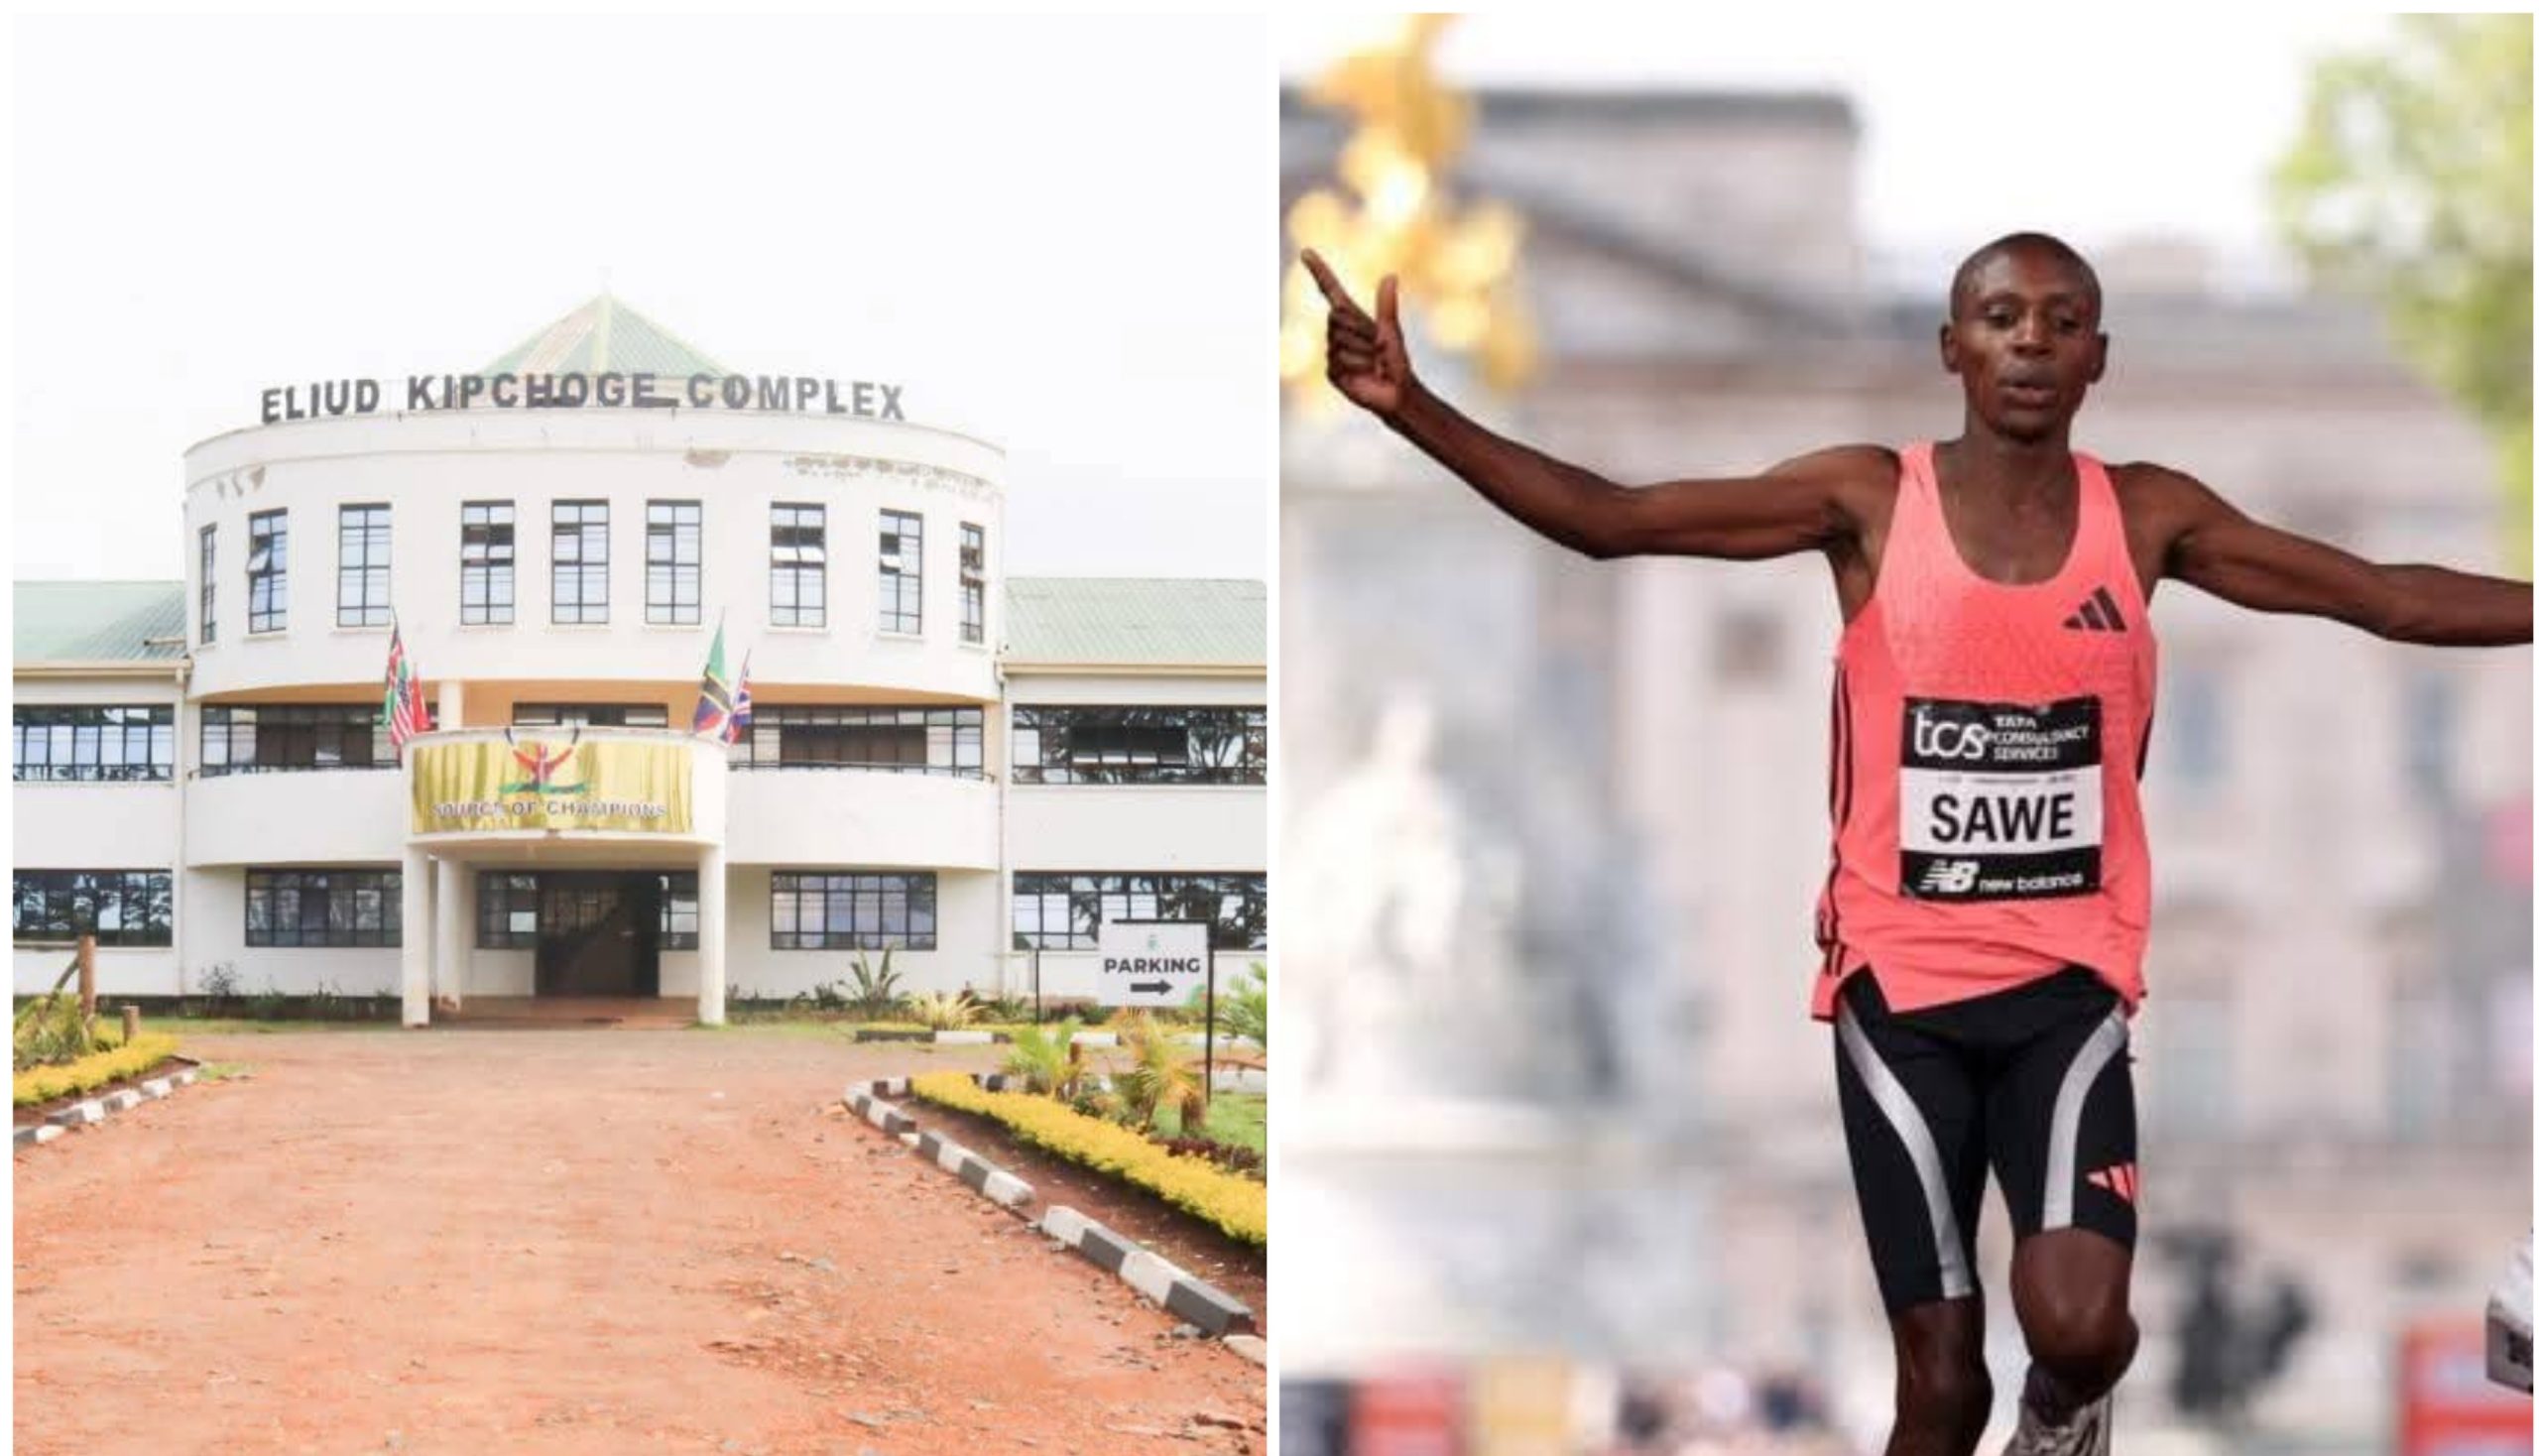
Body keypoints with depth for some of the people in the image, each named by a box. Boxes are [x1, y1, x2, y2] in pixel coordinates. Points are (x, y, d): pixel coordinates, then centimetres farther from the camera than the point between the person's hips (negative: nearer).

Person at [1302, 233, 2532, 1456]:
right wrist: (1414, 411, -22)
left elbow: (2391, 598, 6)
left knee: (2080, 1325, -21)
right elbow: (1611, 519, -10)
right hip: (1901, 986, -1)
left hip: (2067, 984, 1)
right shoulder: (1868, 500, -4)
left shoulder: (2147, 517, 1)